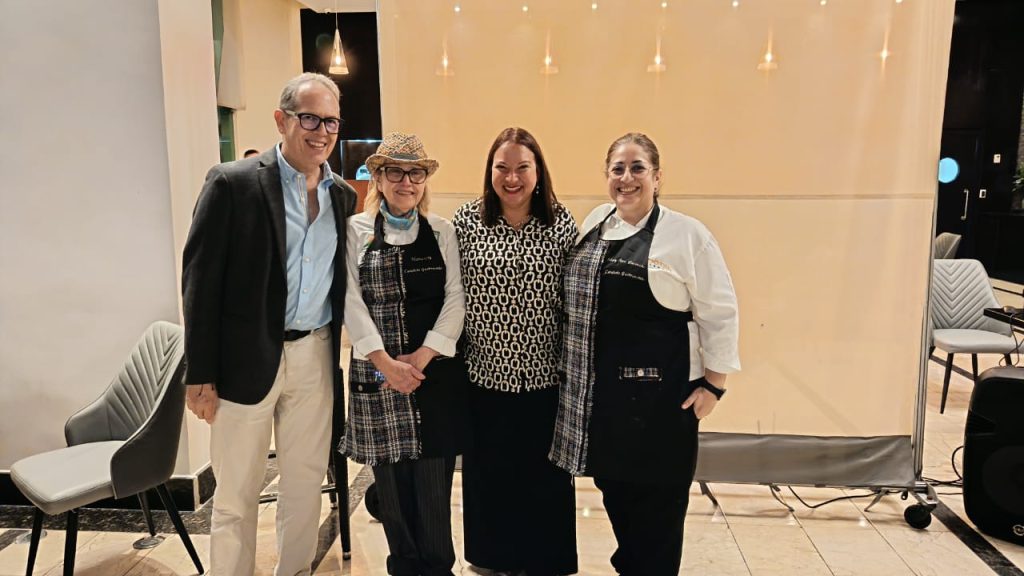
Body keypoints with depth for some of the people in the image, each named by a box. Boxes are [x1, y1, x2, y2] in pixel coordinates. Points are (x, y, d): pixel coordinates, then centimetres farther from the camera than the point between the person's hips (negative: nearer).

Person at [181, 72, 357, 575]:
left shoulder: (342, 195, 7)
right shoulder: (233, 183, -8)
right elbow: (200, 282, -9)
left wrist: (338, 354, 8)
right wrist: (200, 374, -10)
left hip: (316, 358, 5)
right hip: (247, 360, -4)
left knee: (306, 482, 16)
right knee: (235, 496, 9)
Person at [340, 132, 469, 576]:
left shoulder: (442, 231, 7)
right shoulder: (356, 230, 4)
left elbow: (455, 298, 1)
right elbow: (352, 300, -3)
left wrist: (424, 355, -11)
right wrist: (385, 361, -13)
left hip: (435, 372, 1)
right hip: (377, 372, 0)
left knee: (434, 478, 2)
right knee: (391, 479, 6)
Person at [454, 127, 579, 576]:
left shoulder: (561, 223, -2)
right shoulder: (467, 220, -3)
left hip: (545, 378, 0)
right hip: (485, 375, 0)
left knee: (545, 479, 12)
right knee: (489, 475, 15)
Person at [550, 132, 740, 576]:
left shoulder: (688, 235, -7)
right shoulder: (594, 224, 10)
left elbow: (719, 314, -5)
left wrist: (713, 384, -7)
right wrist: (575, 368, 17)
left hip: (659, 391, -5)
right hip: (598, 389, 5)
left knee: (656, 497, 6)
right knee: (613, 485, 16)